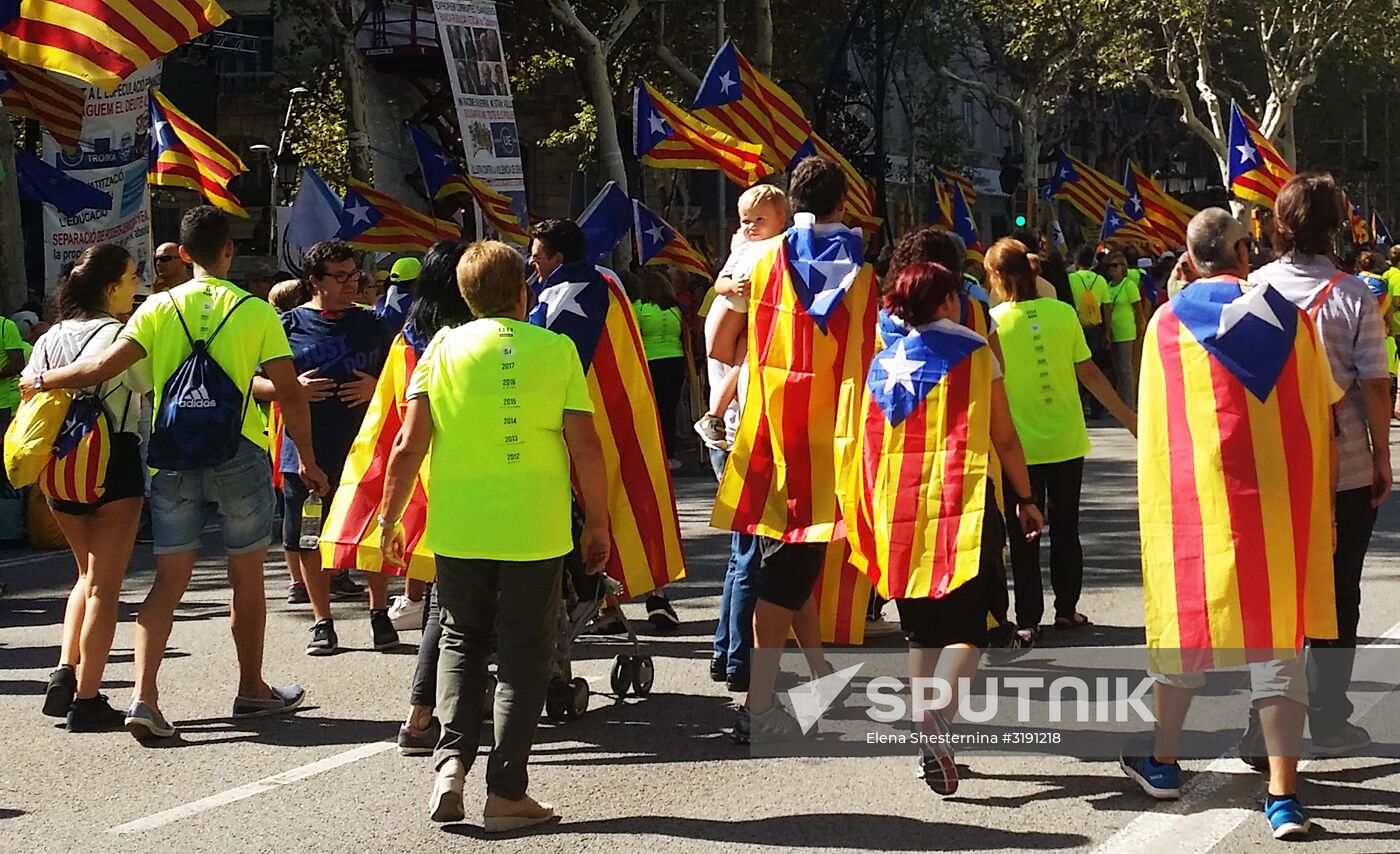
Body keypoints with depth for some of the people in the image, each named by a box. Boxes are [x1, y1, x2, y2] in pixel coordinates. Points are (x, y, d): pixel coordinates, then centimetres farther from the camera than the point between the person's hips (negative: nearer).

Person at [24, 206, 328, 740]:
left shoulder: (159, 309, 0)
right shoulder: (256, 312, -4)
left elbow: (106, 366, -10)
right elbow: (290, 395, -6)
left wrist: (42, 380, 6)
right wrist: (308, 460, 4)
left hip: (173, 459, 2)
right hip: (240, 456, -2)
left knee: (169, 582, 5)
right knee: (247, 578, 13)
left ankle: (144, 696, -6)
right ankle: (252, 690, 25)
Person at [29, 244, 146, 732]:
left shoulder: (50, 338, 9)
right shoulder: (119, 335, -11)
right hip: (114, 464, -6)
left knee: (89, 575, 22)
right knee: (105, 585, 0)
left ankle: (66, 671, 8)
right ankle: (87, 700, 1)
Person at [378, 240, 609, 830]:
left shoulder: (443, 349, 0)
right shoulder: (556, 350, -3)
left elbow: (409, 445, -3)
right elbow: (586, 448, -5)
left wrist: (389, 518, 6)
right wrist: (597, 521, 6)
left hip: (457, 528, 2)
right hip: (536, 531, -1)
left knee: (461, 642, 19)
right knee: (523, 656, 8)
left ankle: (451, 761, 2)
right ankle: (506, 793, 6)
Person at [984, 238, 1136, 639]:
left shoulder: (991, 322, -11)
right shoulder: (1063, 313, -5)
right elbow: (1089, 374, -2)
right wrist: (1130, 419, 6)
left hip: (1019, 446, -2)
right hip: (1065, 441, 2)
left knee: (1024, 536, 6)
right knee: (1065, 528, 16)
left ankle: (1028, 620, 6)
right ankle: (1066, 609, 22)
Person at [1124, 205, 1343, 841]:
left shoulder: (1168, 322, -1)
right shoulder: (1287, 317, 3)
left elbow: (1154, 425, 2)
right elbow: (1322, 413, 5)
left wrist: (1156, 503, 10)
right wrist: (1318, 497, 12)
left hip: (1195, 496, -1)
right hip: (1280, 496, 1)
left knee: (1185, 621, 14)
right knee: (1278, 633, 2)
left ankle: (1163, 763, 28)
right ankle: (1284, 793, -1)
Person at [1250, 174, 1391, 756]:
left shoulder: (1253, 288, -4)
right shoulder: (1353, 296, -12)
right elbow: (1375, 384, -12)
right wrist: (1382, 456, -1)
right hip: (1344, 469, -2)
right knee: (1336, 595, 9)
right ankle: (1328, 723, 13)